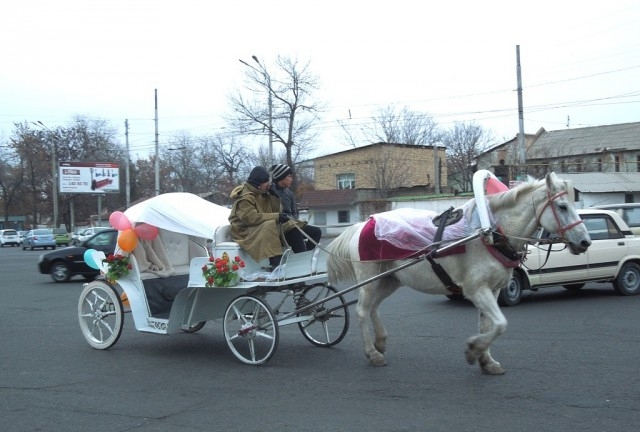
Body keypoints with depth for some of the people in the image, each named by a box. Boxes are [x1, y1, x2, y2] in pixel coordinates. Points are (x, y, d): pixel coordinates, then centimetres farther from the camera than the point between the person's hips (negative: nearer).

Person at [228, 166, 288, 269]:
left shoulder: (262, 193, 12)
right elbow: (251, 217, -28)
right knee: (270, 225, -32)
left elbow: (275, 210, 11)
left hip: (260, 229, 9)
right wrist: (276, 217, -30)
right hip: (244, 231, -9)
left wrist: (274, 196, -6)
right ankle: (275, 264, -42)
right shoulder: (245, 197, -16)